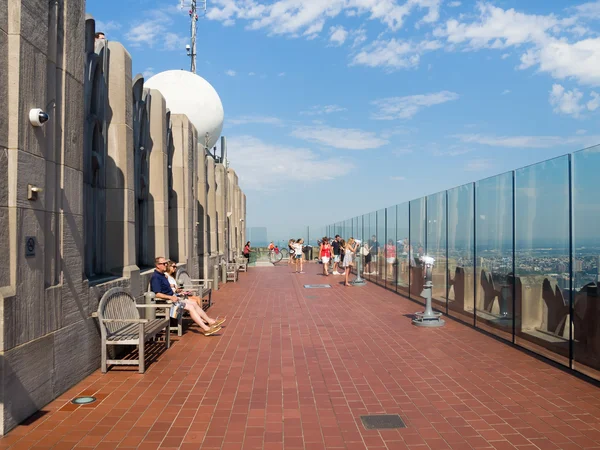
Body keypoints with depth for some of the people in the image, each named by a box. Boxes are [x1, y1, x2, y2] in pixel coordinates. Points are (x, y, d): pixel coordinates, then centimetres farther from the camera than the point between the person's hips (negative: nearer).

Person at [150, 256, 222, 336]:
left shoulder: (162, 275, 15)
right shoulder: (155, 277, -17)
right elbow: (157, 294, -25)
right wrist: (171, 297, -25)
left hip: (172, 297, 11)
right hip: (166, 301, -11)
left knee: (194, 304, 8)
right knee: (190, 307, -17)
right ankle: (206, 329, -19)